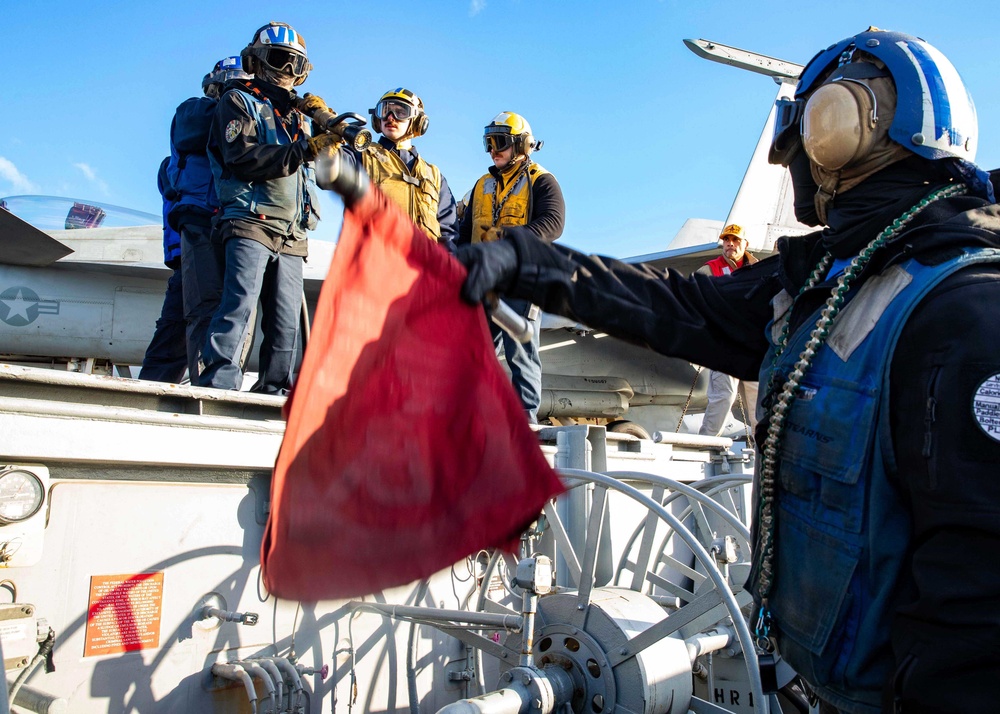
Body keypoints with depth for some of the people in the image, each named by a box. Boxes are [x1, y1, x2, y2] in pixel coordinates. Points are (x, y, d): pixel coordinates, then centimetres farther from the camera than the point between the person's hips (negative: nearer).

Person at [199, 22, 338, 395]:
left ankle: (274, 389, 6)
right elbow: (243, 158, -8)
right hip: (250, 223, -6)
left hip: (291, 236, 6)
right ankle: (218, 384, -22)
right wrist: (303, 149, -16)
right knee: (240, 302, -19)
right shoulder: (238, 101, 10)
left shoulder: (299, 115, 29)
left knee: (286, 320, 2)